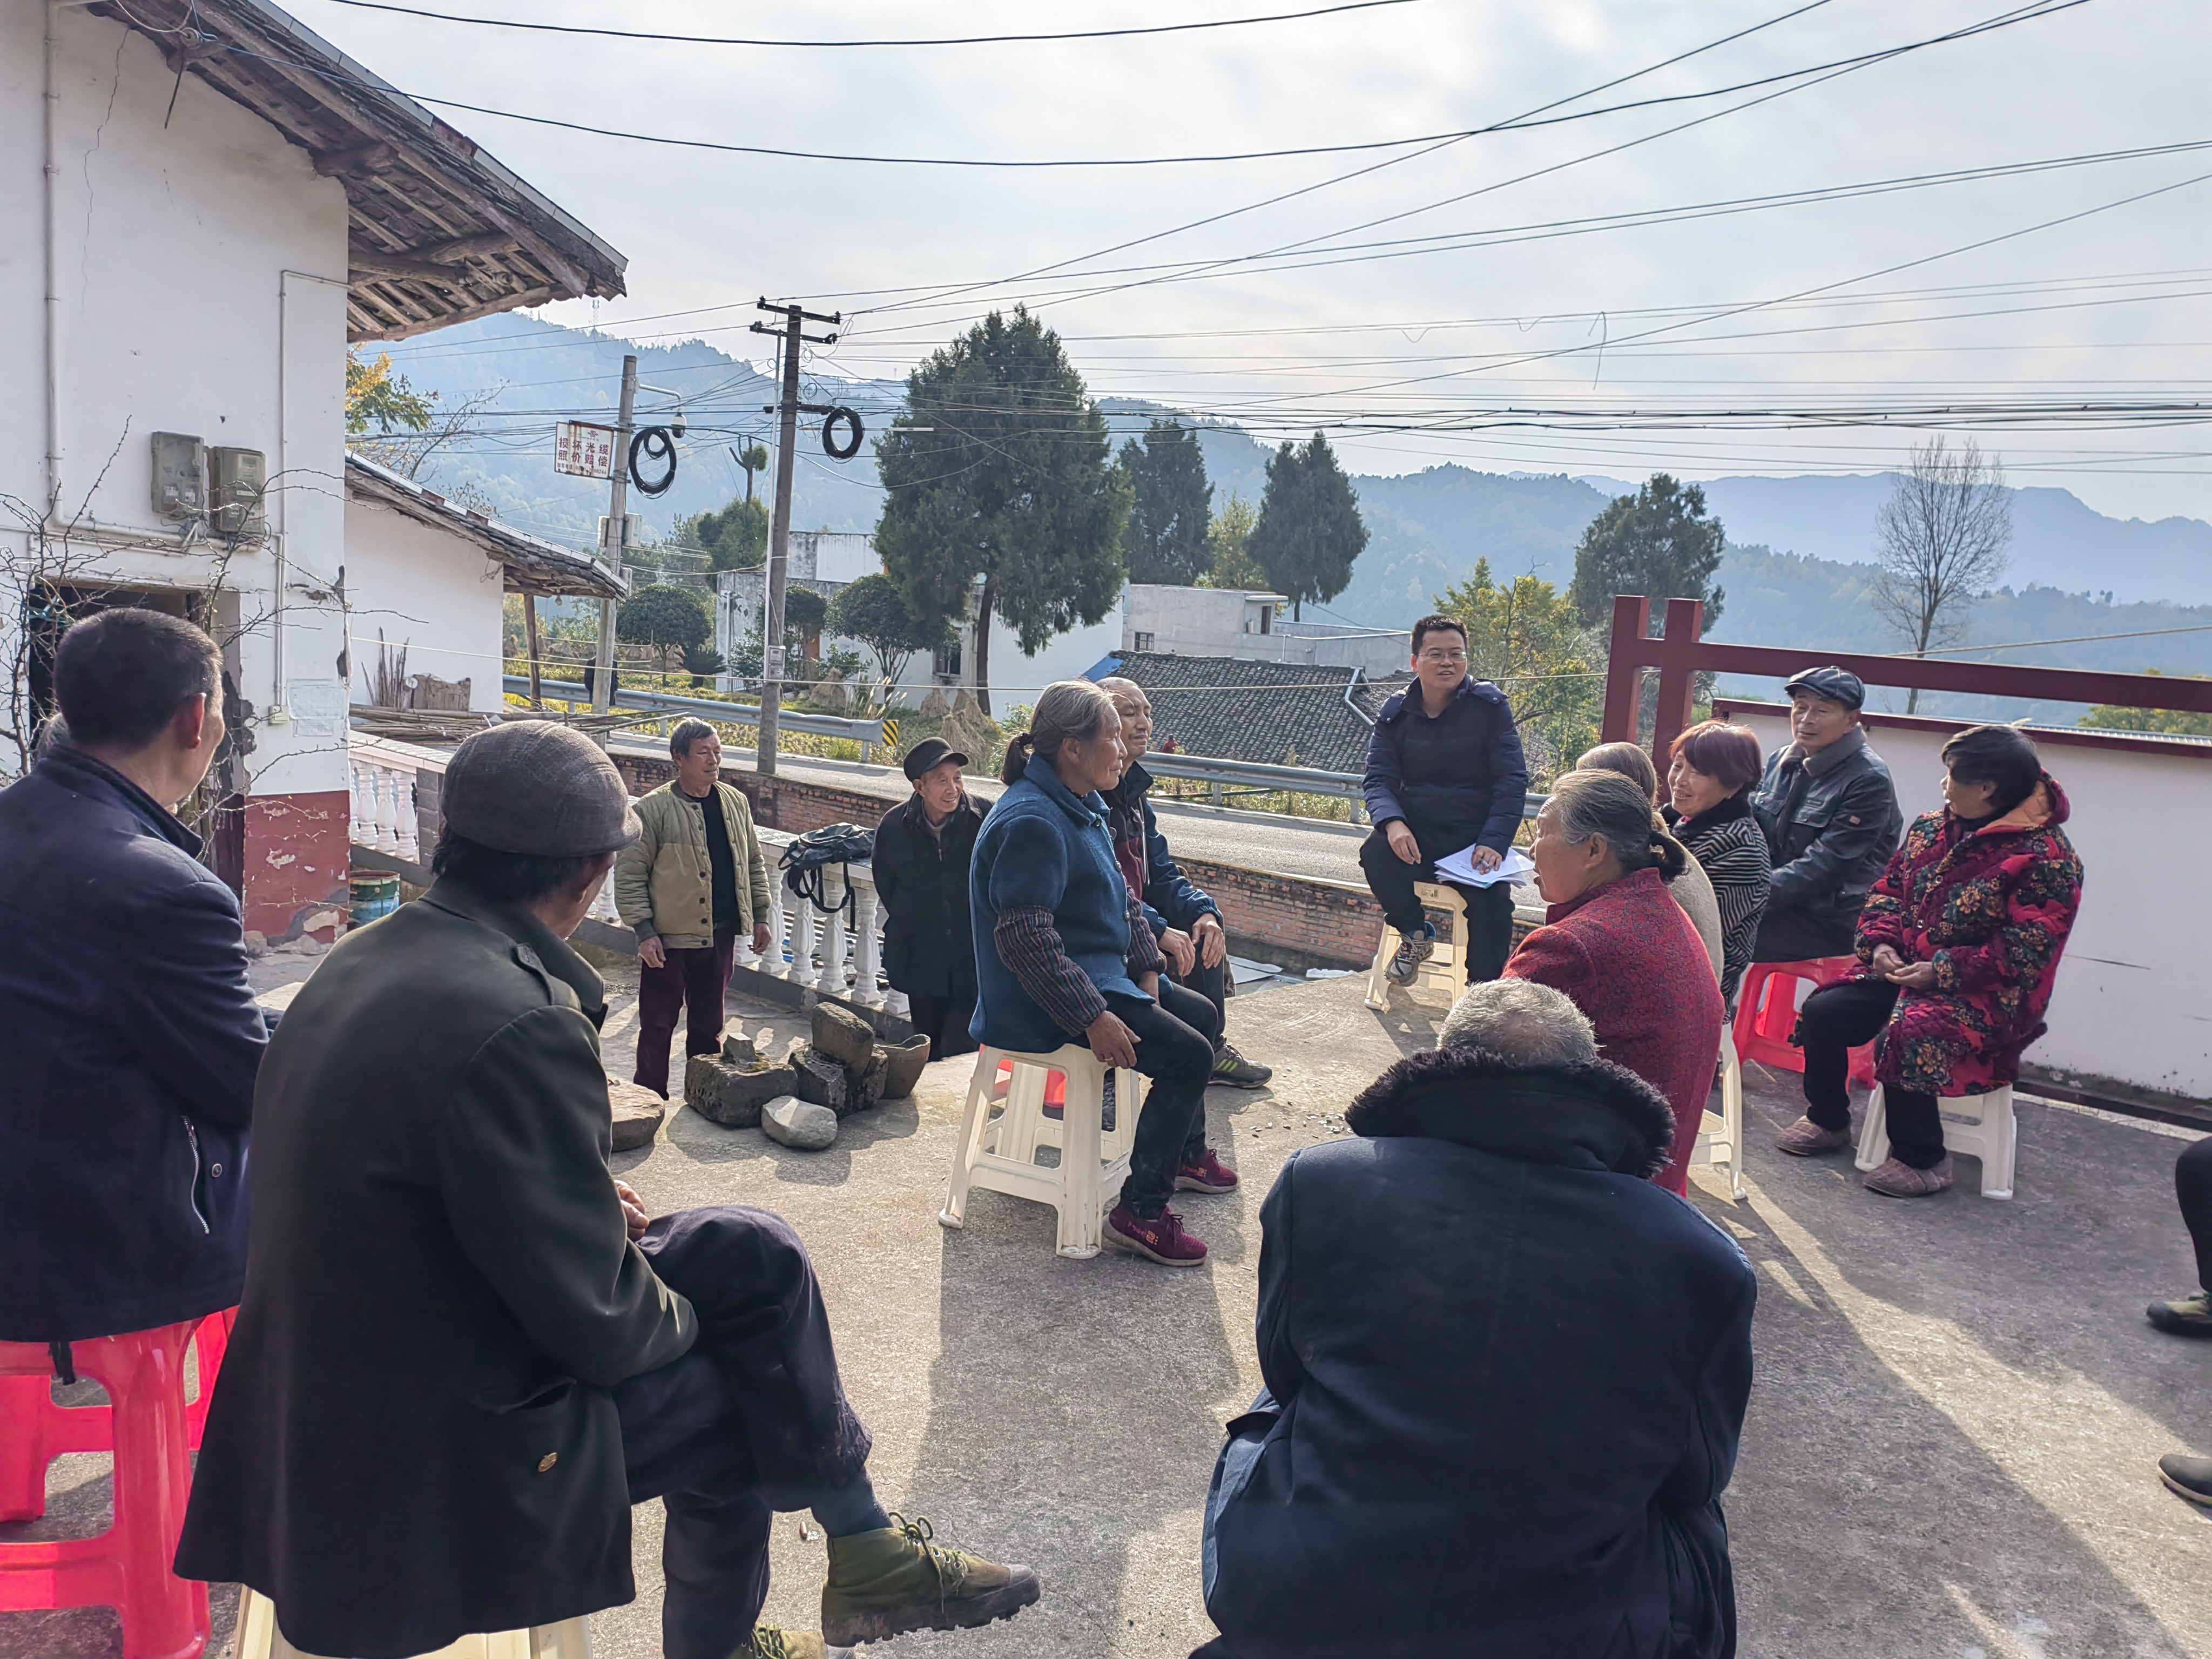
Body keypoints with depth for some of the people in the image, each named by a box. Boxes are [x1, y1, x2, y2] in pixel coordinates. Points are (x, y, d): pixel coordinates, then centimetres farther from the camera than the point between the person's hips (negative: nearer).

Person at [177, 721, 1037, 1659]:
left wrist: (587, 1200, 7)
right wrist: (680, 1317, -2)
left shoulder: (368, 957, 0)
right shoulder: (515, 1024, -30)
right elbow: (599, 1320, -23)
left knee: (755, 1253, 8)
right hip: (432, 1447, -8)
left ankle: (865, 1551, 22)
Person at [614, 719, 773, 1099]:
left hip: (720, 936, 5)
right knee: (658, 1026, 4)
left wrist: (760, 916, 12)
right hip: (669, 938, -5)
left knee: (709, 1024, 17)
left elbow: (753, 863, 16)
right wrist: (644, 931, -15)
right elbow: (630, 874, -11)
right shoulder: (653, 809, -11)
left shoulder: (735, 803, 7)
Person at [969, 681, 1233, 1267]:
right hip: (1044, 1004, -11)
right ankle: (1140, 1211, -10)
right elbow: (1026, 939, -30)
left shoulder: (1082, 806, 10)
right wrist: (1093, 1017, -29)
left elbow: (1121, 895, 19)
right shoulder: (1032, 821, -25)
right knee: (1188, 1055, -18)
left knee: (1203, 1016, 20)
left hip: (1100, 973, 11)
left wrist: (1146, 970, 7)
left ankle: (1186, 1154, 39)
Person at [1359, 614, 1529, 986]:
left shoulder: (1490, 706, -1)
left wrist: (1494, 842, -19)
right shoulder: (1396, 713, 5)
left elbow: (1512, 781, -4)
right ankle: (1416, 934, -2)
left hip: (1476, 839, -2)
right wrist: (1392, 823, -24)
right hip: (1416, 836, 2)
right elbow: (1379, 780, -1)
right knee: (1375, 854, -30)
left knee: (1493, 900, -29)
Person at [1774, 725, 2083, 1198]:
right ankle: (1827, 1120, 13)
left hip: (1986, 996, -7)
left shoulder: (2046, 858, -15)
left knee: (1906, 1035, -32)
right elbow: (1889, 890, 14)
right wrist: (1881, 943, -6)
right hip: (1904, 971, 7)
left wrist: (1940, 972, -24)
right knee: (1822, 1011, -11)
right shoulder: (1931, 829, 8)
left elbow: (2024, 953, -20)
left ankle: (1922, 1158, -11)